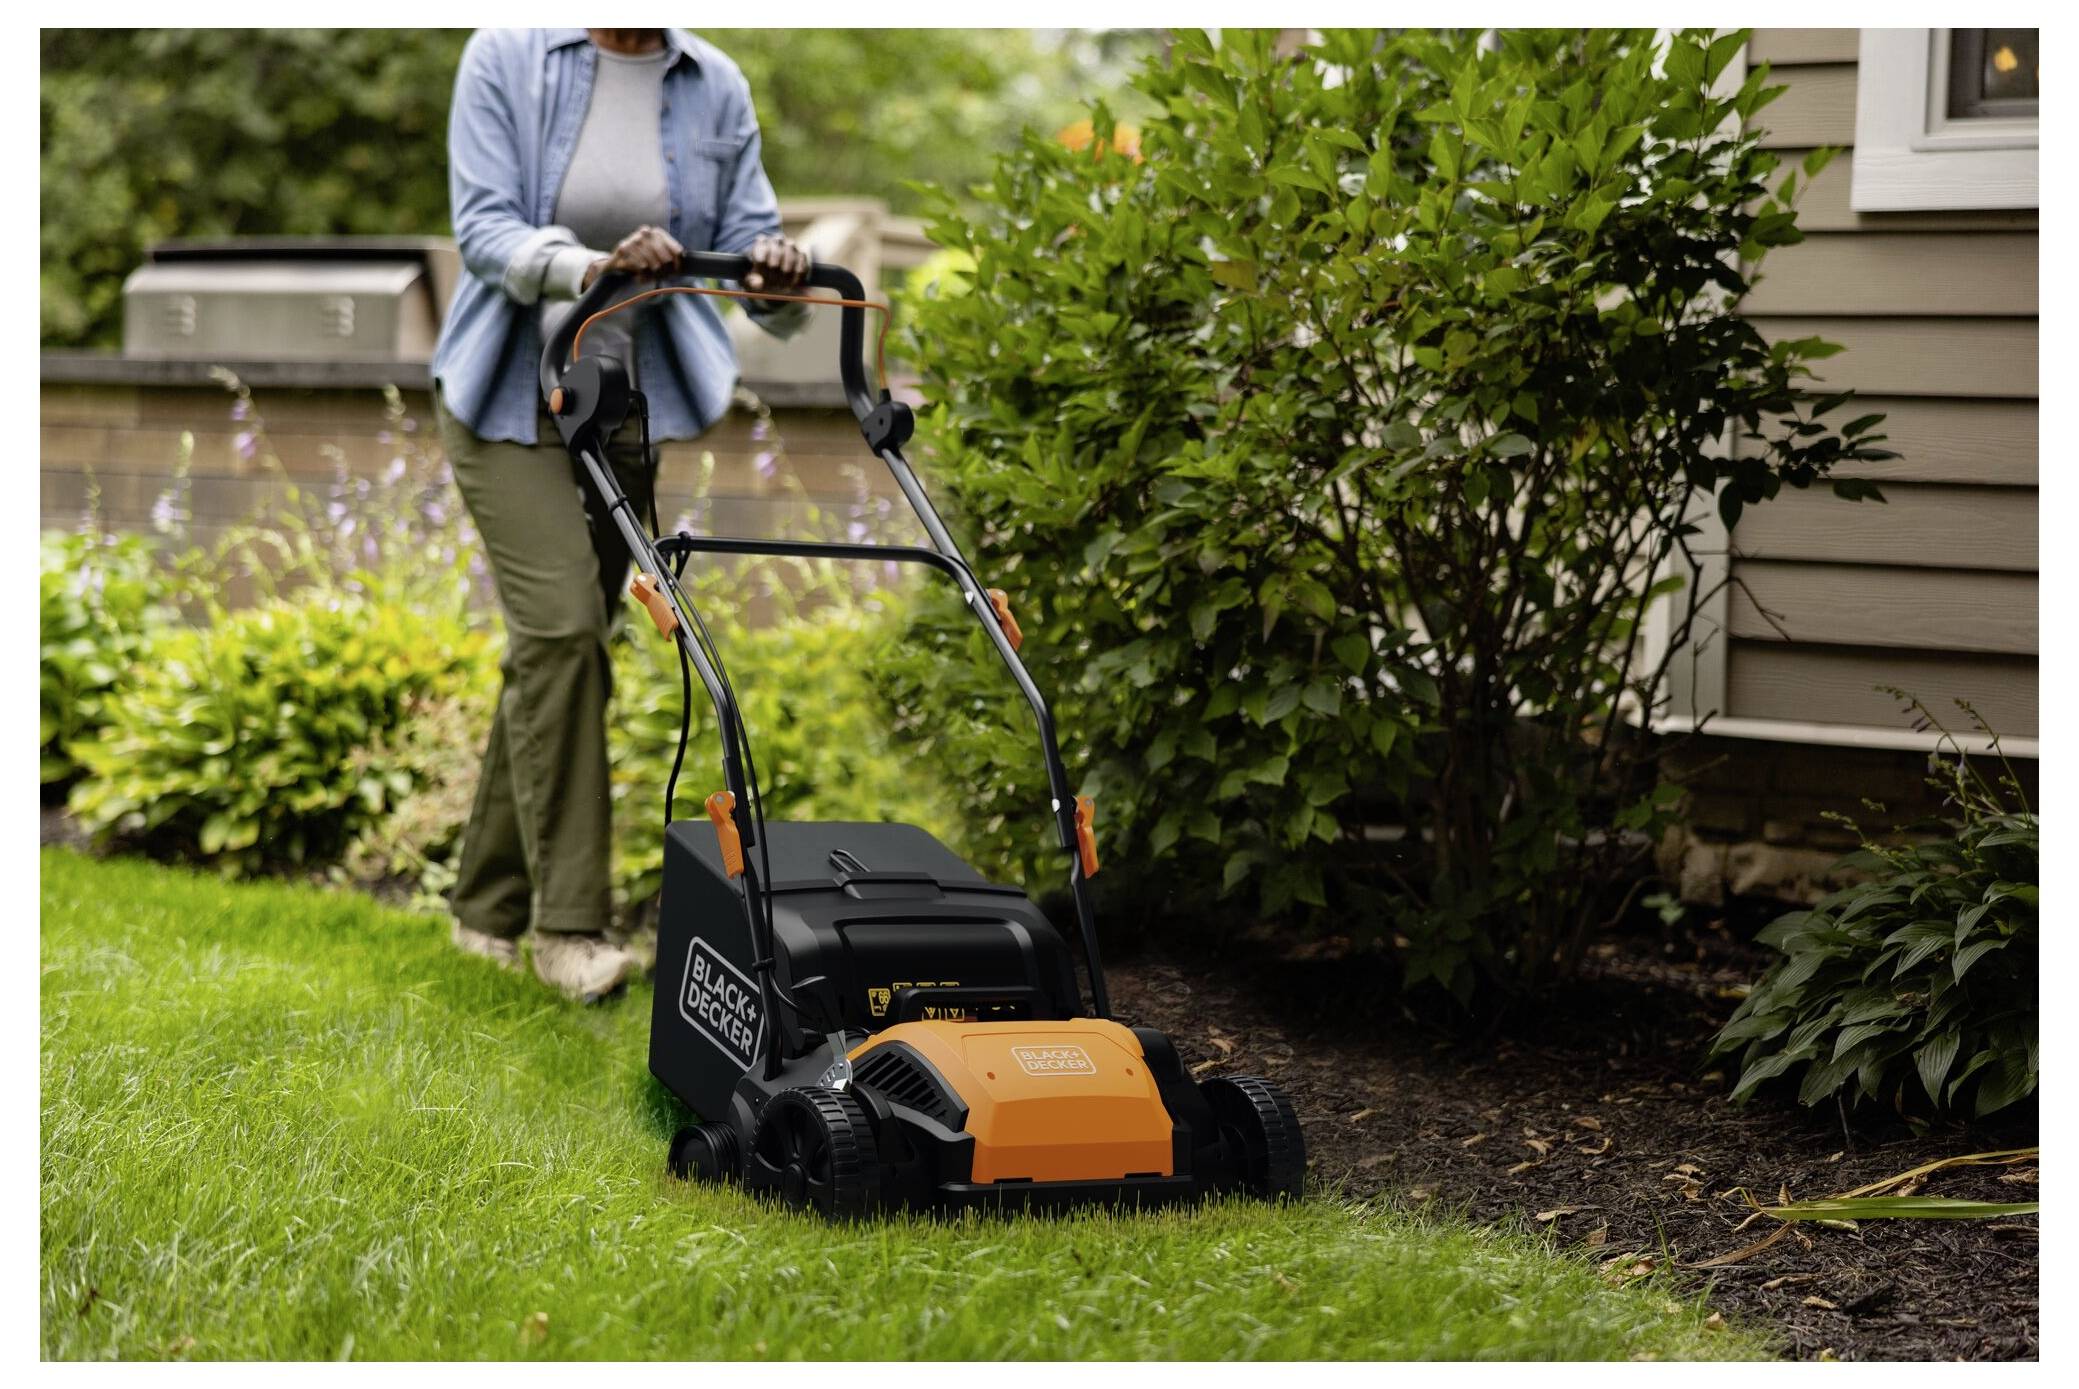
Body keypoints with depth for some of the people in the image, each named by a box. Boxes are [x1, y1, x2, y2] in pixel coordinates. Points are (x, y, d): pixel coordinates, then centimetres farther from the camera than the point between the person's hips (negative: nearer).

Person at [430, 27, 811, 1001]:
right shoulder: (508, 55, -9)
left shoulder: (713, 88, 0)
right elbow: (483, 227, -16)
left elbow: (749, 238, -1)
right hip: (508, 397, -4)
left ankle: (490, 910, 22)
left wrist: (779, 276, -25)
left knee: (557, 646, 9)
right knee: (561, 625, -18)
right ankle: (569, 924, -15)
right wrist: (590, 267, -35)